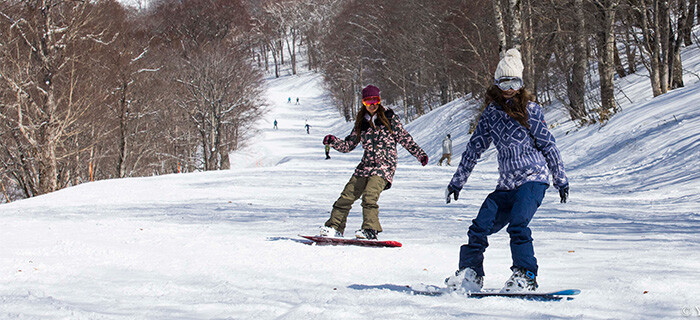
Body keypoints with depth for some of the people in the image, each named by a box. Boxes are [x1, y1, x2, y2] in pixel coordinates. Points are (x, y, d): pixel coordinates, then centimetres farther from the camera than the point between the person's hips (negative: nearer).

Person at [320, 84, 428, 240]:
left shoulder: (389, 118, 0)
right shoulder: (361, 122, 12)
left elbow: (405, 138, 3)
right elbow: (348, 145, 18)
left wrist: (420, 154, -4)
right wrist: (333, 141, 1)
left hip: (385, 165, -5)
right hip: (366, 166, 5)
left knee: (369, 195, -25)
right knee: (347, 196, 0)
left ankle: (370, 230, -25)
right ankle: (334, 227, 10)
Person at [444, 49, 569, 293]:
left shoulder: (529, 109, -2)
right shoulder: (491, 112, 10)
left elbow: (548, 145, 2)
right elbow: (475, 147, 17)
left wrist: (561, 180, 3)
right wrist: (457, 181, 20)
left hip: (533, 178, -5)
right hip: (506, 184, 5)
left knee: (517, 224, -23)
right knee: (480, 226, -4)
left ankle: (526, 276, -18)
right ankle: (470, 273, 8)